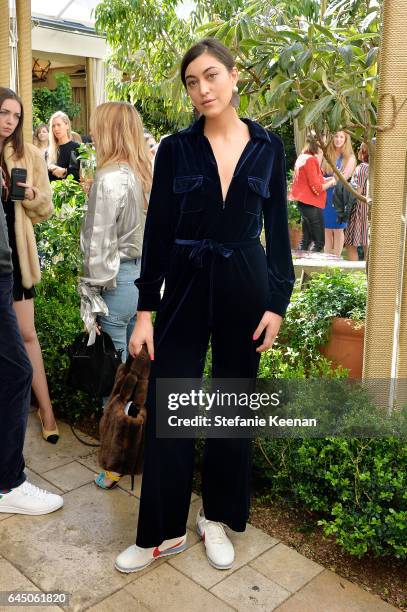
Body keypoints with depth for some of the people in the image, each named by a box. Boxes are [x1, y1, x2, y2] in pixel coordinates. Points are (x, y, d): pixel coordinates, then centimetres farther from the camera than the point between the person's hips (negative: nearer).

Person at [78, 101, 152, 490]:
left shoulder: (109, 178, -16)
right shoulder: (144, 174, 8)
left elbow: (99, 247, -18)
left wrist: (89, 301, -12)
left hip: (116, 282, -8)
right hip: (143, 276, 8)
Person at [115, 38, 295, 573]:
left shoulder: (268, 148, 2)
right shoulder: (175, 149, 0)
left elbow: (277, 230, 4)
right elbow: (157, 231, -1)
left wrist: (278, 303, -2)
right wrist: (145, 311, -5)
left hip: (245, 289, 1)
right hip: (184, 288, 0)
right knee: (166, 408, 1)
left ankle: (217, 518, 30)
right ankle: (164, 531, 20)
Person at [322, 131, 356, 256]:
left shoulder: (350, 158, 0)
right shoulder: (328, 156, 9)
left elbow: (343, 177, -9)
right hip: (326, 196, 3)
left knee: (338, 229, 1)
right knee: (327, 229, 5)